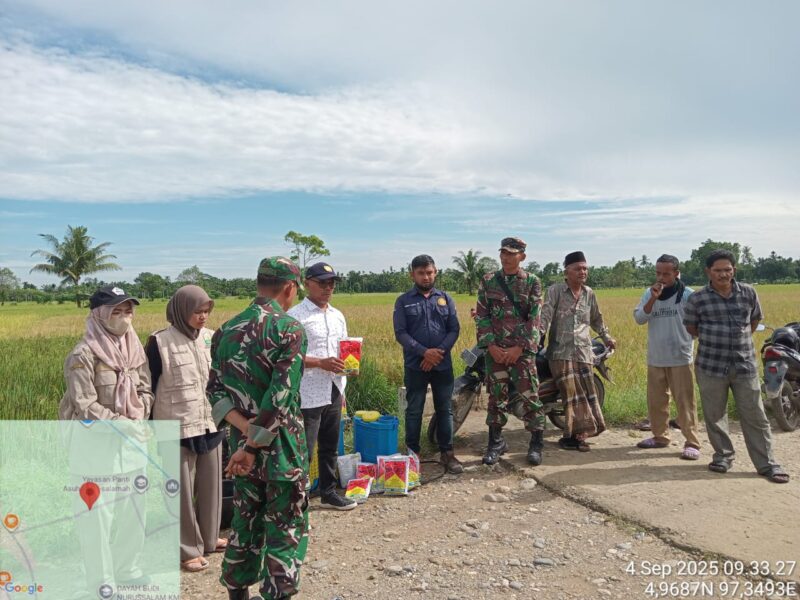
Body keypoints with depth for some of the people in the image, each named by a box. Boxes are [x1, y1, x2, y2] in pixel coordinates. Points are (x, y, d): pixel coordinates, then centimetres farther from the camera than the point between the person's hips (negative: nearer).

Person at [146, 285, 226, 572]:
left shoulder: (211, 338, 3)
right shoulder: (160, 342, -10)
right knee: (183, 490, 6)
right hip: (177, 428, -4)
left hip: (211, 424, 5)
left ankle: (209, 538, 34)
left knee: (211, 484, 15)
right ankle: (189, 550, 21)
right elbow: (147, 386, -4)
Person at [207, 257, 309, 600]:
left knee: (244, 524, 22)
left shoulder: (226, 330, 5)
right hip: (281, 449, -6)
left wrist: (246, 432, -9)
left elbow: (216, 391, 0)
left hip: (240, 444, 6)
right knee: (286, 531, 8)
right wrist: (255, 446, -15)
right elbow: (281, 398, -22)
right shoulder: (289, 329, -15)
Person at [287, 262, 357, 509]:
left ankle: (328, 492, 34)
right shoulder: (295, 316, -11)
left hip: (334, 392, 8)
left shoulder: (338, 316, 13)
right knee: (303, 451, -3)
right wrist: (321, 363, -22)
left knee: (330, 447, 19)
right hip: (308, 395, -7)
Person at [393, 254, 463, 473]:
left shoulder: (445, 299, 8)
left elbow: (454, 329, 3)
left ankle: (447, 453, 20)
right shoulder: (403, 301, 1)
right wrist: (424, 352, -18)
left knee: (445, 409, 9)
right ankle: (412, 453, 17)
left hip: (443, 365, 2)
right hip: (415, 366, -2)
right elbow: (400, 333, -7)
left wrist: (439, 351, -13)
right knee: (414, 411, 6)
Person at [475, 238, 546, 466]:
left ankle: (537, 443, 14)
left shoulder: (532, 282, 2)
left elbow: (534, 318, -3)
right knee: (496, 396, 7)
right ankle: (496, 442, 20)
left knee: (529, 395, -2)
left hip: (522, 348, -2)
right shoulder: (488, 281, 8)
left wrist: (519, 347, -11)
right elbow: (481, 315, 4)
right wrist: (490, 345, -7)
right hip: (495, 349, 2)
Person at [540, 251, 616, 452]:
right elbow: (545, 315, -13)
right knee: (572, 395, -7)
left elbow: (596, 319, 28)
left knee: (586, 393, 0)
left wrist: (607, 338, 32)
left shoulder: (589, 294, 14)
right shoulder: (555, 290, -2)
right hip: (561, 351, -5)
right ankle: (574, 435, 0)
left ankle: (576, 435, 6)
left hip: (583, 351, 5)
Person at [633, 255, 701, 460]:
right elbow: (639, 319, -5)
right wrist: (653, 299, -16)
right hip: (655, 358, 5)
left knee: (685, 402, -3)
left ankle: (692, 443, 4)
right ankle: (660, 436, 28)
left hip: (680, 358, -4)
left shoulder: (687, 295, -6)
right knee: (656, 401, 14)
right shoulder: (649, 293, 5)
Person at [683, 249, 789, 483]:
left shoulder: (749, 293, 1)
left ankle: (767, 463, 16)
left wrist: (740, 340, 12)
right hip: (711, 366, -1)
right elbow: (691, 327, 8)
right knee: (714, 416, 10)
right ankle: (723, 455, 28)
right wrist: (712, 340, 6)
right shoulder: (697, 299, -5)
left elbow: (755, 319, 17)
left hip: (745, 365, 1)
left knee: (755, 416, 5)